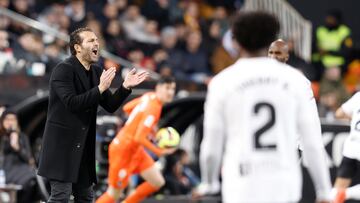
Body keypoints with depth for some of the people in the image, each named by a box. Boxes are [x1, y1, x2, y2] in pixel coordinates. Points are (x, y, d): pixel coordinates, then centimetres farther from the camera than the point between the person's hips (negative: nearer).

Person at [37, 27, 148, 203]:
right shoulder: (64, 69, -13)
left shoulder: (96, 71, 9)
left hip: (83, 146, 8)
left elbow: (110, 106, 10)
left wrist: (125, 87, -5)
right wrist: (100, 89, -27)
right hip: (62, 143, -8)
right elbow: (72, 103, -25)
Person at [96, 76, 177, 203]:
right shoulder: (153, 109, -26)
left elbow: (127, 108, 15)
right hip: (123, 150, -9)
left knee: (158, 182, 7)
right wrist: (159, 152, -23)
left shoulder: (149, 96, 0)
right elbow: (139, 138, -29)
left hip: (135, 150, 9)